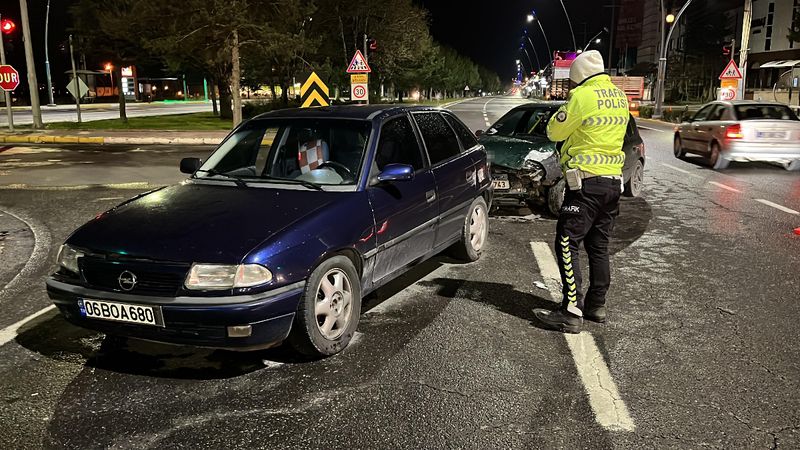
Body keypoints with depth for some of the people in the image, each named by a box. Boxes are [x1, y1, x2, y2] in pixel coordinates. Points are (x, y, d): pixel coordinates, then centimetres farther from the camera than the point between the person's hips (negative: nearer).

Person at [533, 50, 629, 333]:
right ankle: (596, 306, 23)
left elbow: (554, 132, -6)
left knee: (567, 245, -5)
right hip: (613, 181, 8)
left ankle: (571, 313, -7)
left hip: (587, 182, -8)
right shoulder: (620, 97, 11)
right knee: (598, 246, 15)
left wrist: (564, 111, 11)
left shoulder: (583, 96, -13)